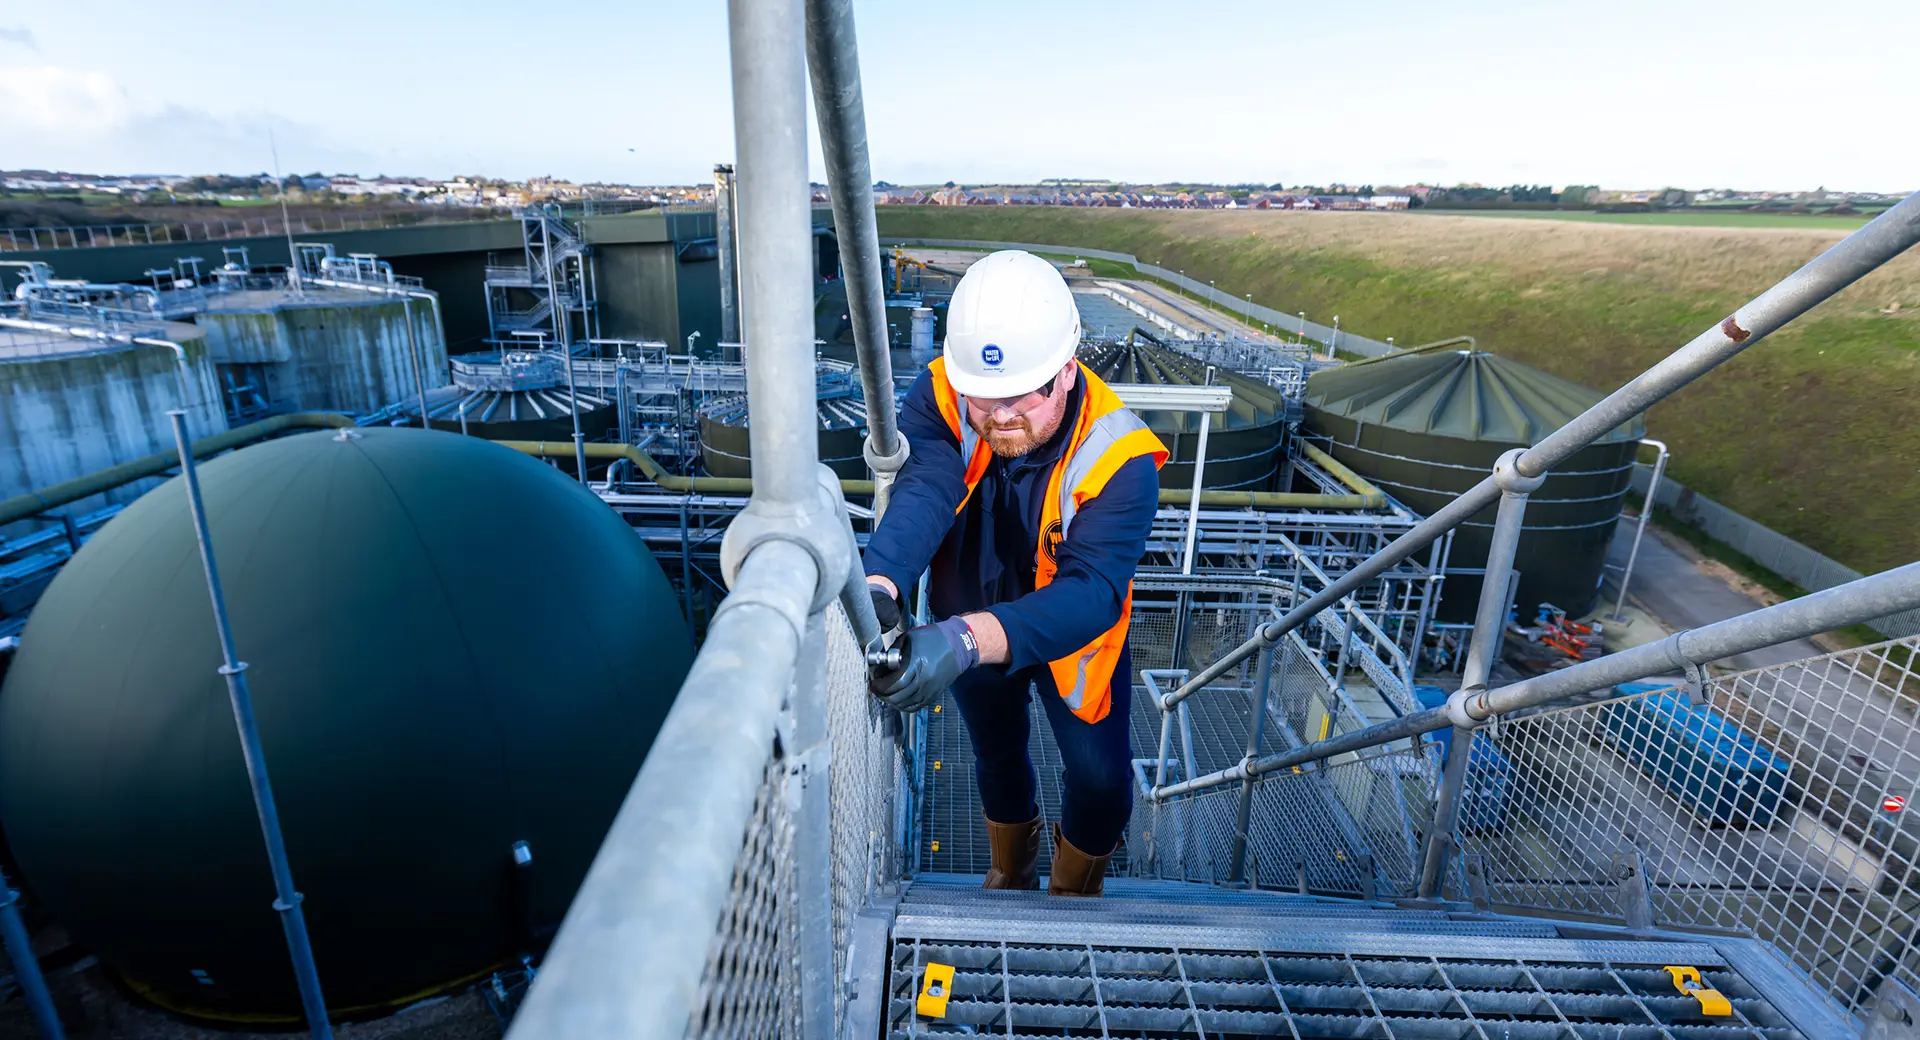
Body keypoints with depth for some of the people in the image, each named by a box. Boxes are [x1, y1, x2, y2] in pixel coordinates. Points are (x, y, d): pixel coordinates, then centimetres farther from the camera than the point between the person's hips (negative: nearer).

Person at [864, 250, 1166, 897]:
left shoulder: (1118, 456, -36)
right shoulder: (940, 399, -28)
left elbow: (1092, 589, -49)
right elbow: (921, 492, -46)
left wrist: (967, 640, -65)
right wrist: (878, 586, -67)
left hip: (1067, 636, -2)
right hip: (970, 628, 3)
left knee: (1101, 779, 8)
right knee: (996, 754, 26)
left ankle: (1073, 893, 46)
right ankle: (1010, 873, 60)